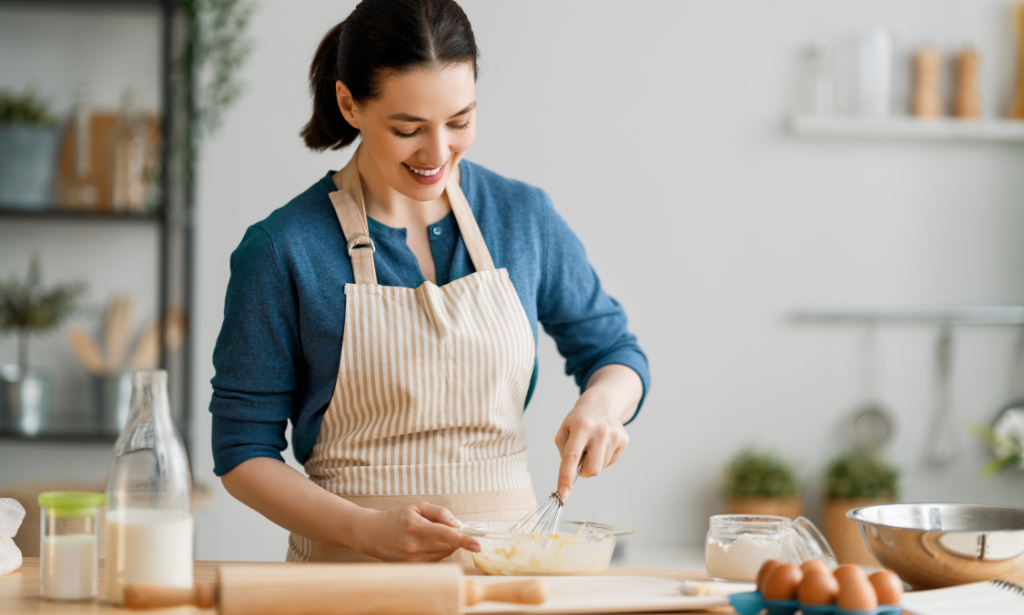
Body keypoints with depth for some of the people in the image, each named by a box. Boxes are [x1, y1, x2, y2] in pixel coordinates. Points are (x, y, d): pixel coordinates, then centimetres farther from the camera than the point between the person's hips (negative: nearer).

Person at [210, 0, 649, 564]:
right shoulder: (281, 250, -4)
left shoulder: (523, 217, 6)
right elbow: (242, 453, 0)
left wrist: (602, 403, -3)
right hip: (350, 562, -4)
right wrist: (368, 529, -14)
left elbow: (612, 349, 20)